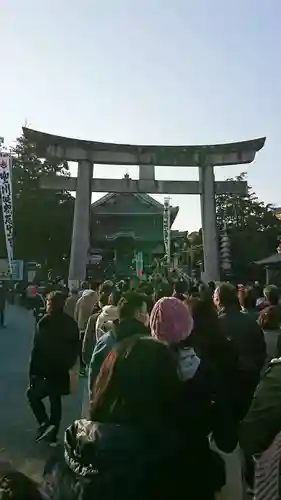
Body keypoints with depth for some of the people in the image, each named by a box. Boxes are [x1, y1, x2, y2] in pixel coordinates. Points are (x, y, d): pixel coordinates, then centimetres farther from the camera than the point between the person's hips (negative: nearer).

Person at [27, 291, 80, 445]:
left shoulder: (45, 322, -13)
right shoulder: (72, 323, 3)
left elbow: (37, 348, -14)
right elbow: (76, 347, 8)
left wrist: (33, 372, -9)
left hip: (46, 369, -5)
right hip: (62, 369, 5)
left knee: (33, 393, 15)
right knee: (55, 400, 16)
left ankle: (44, 423, 0)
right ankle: (53, 436, 23)